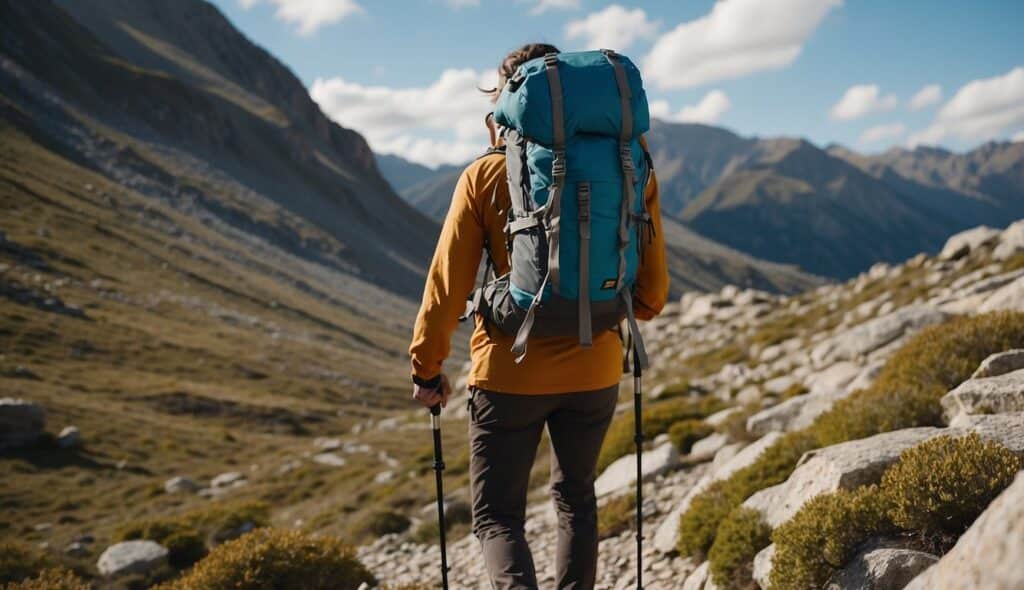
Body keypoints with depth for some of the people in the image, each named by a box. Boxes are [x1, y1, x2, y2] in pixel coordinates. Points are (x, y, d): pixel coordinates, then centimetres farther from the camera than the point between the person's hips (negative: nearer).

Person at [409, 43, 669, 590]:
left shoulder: (485, 176, -9)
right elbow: (652, 286, 1)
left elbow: (448, 282, -8)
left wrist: (426, 368, 4)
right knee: (576, 497, 25)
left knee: (496, 516, 10)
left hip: (509, 373, -3)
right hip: (594, 371, 3)